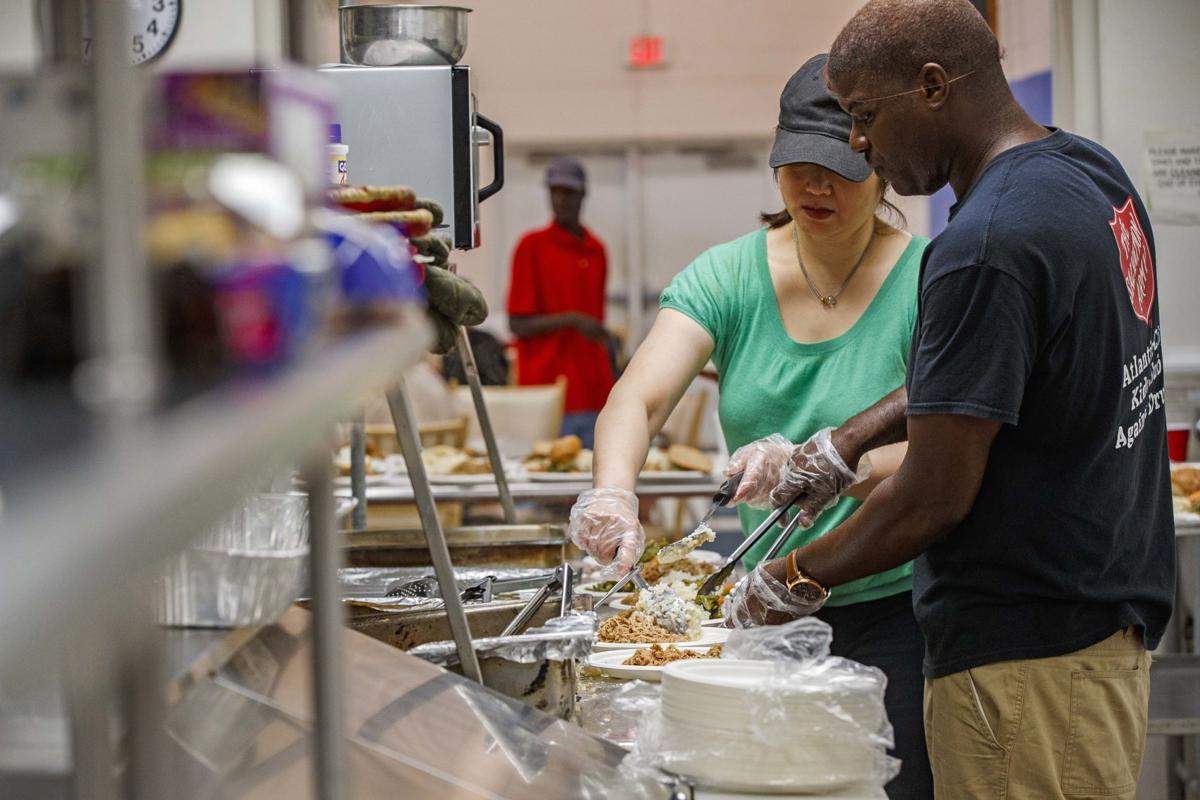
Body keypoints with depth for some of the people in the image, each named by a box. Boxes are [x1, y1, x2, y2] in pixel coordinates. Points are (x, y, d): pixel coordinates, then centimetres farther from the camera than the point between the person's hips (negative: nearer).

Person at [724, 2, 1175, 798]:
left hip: (1030, 651, -10)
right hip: (1113, 604, 10)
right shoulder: (1093, 170, 6)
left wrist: (799, 578, -4)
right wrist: (848, 441, 15)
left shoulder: (989, 242, -23)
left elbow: (936, 495, -20)